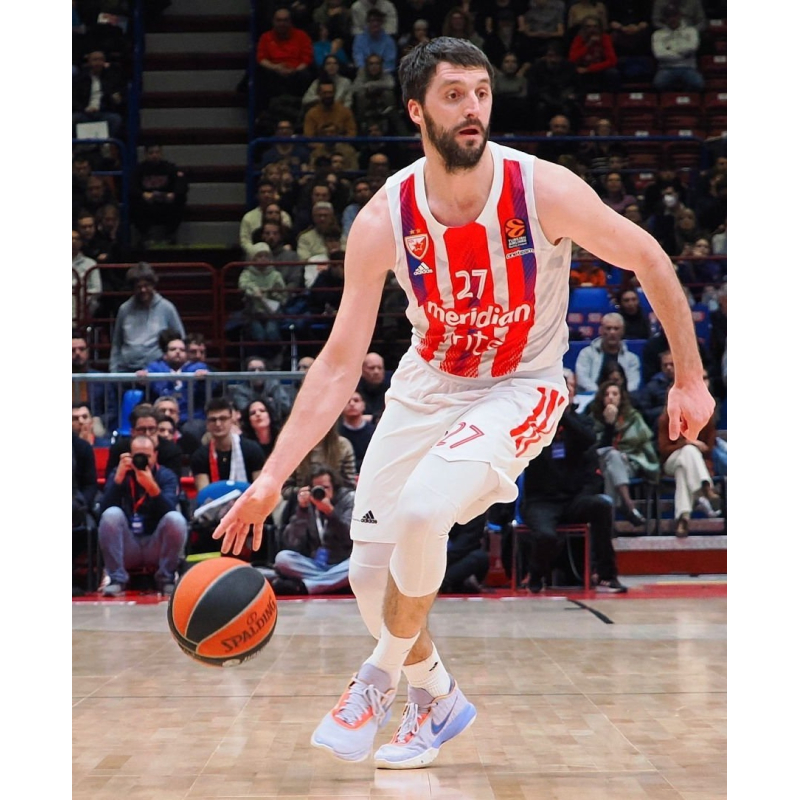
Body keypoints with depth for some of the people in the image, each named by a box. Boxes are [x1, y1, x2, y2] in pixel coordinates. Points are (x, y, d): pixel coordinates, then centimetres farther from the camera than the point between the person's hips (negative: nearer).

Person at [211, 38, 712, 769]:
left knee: (421, 512, -29)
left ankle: (379, 681, -2)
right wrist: (272, 477, -22)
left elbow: (649, 260, -6)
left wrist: (690, 379, -2)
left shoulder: (546, 191, -22)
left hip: (520, 388, -3)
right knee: (370, 574, 4)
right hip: (427, 387, 4)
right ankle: (438, 698, 34)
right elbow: (340, 363, -15)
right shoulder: (383, 222, -17)